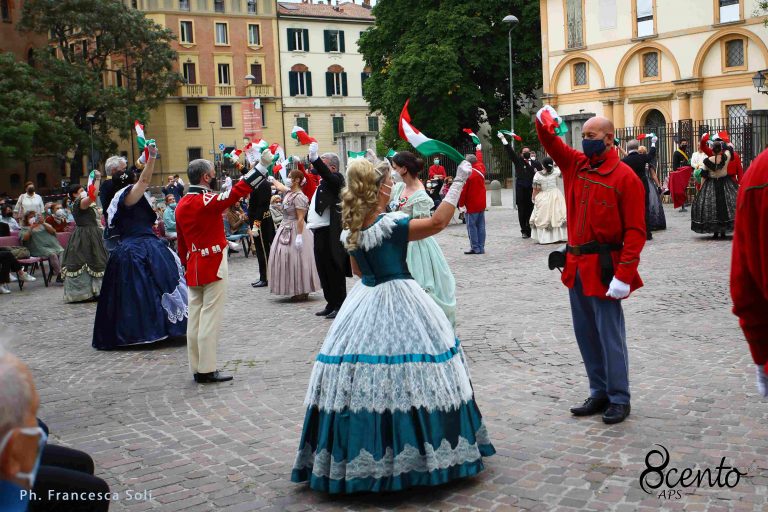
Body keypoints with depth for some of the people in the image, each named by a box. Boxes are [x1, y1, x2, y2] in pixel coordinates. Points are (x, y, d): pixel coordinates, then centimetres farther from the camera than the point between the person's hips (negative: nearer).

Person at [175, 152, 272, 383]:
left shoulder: (181, 205, 9)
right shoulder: (208, 201, -15)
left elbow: (181, 241, 15)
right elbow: (239, 190, -22)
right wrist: (262, 165, -21)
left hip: (193, 267, 8)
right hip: (213, 266, -8)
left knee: (195, 316, 10)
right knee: (210, 317, -5)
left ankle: (197, 368, 15)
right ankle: (207, 370, -3)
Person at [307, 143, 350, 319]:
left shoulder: (336, 178, -9)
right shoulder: (322, 182, 18)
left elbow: (326, 173, -30)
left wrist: (315, 159, -42)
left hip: (330, 233, -9)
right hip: (319, 232, 9)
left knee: (334, 270, -2)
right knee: (323, 270, 14)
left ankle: (340, 305, 6)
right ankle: (331, 304, 24)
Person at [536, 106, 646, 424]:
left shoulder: (625, 177, -10)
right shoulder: (576, 165, 9)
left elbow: (635, 231, -13)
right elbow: (551, 144, 13)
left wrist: (624, 275, -19)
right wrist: (544, 123, -12)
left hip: (603, 267, -7)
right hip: (577, 265, 7)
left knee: (609, 335, 0)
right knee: (585, 334, 13)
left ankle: (619, 399, 13)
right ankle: (599, 393, 26)